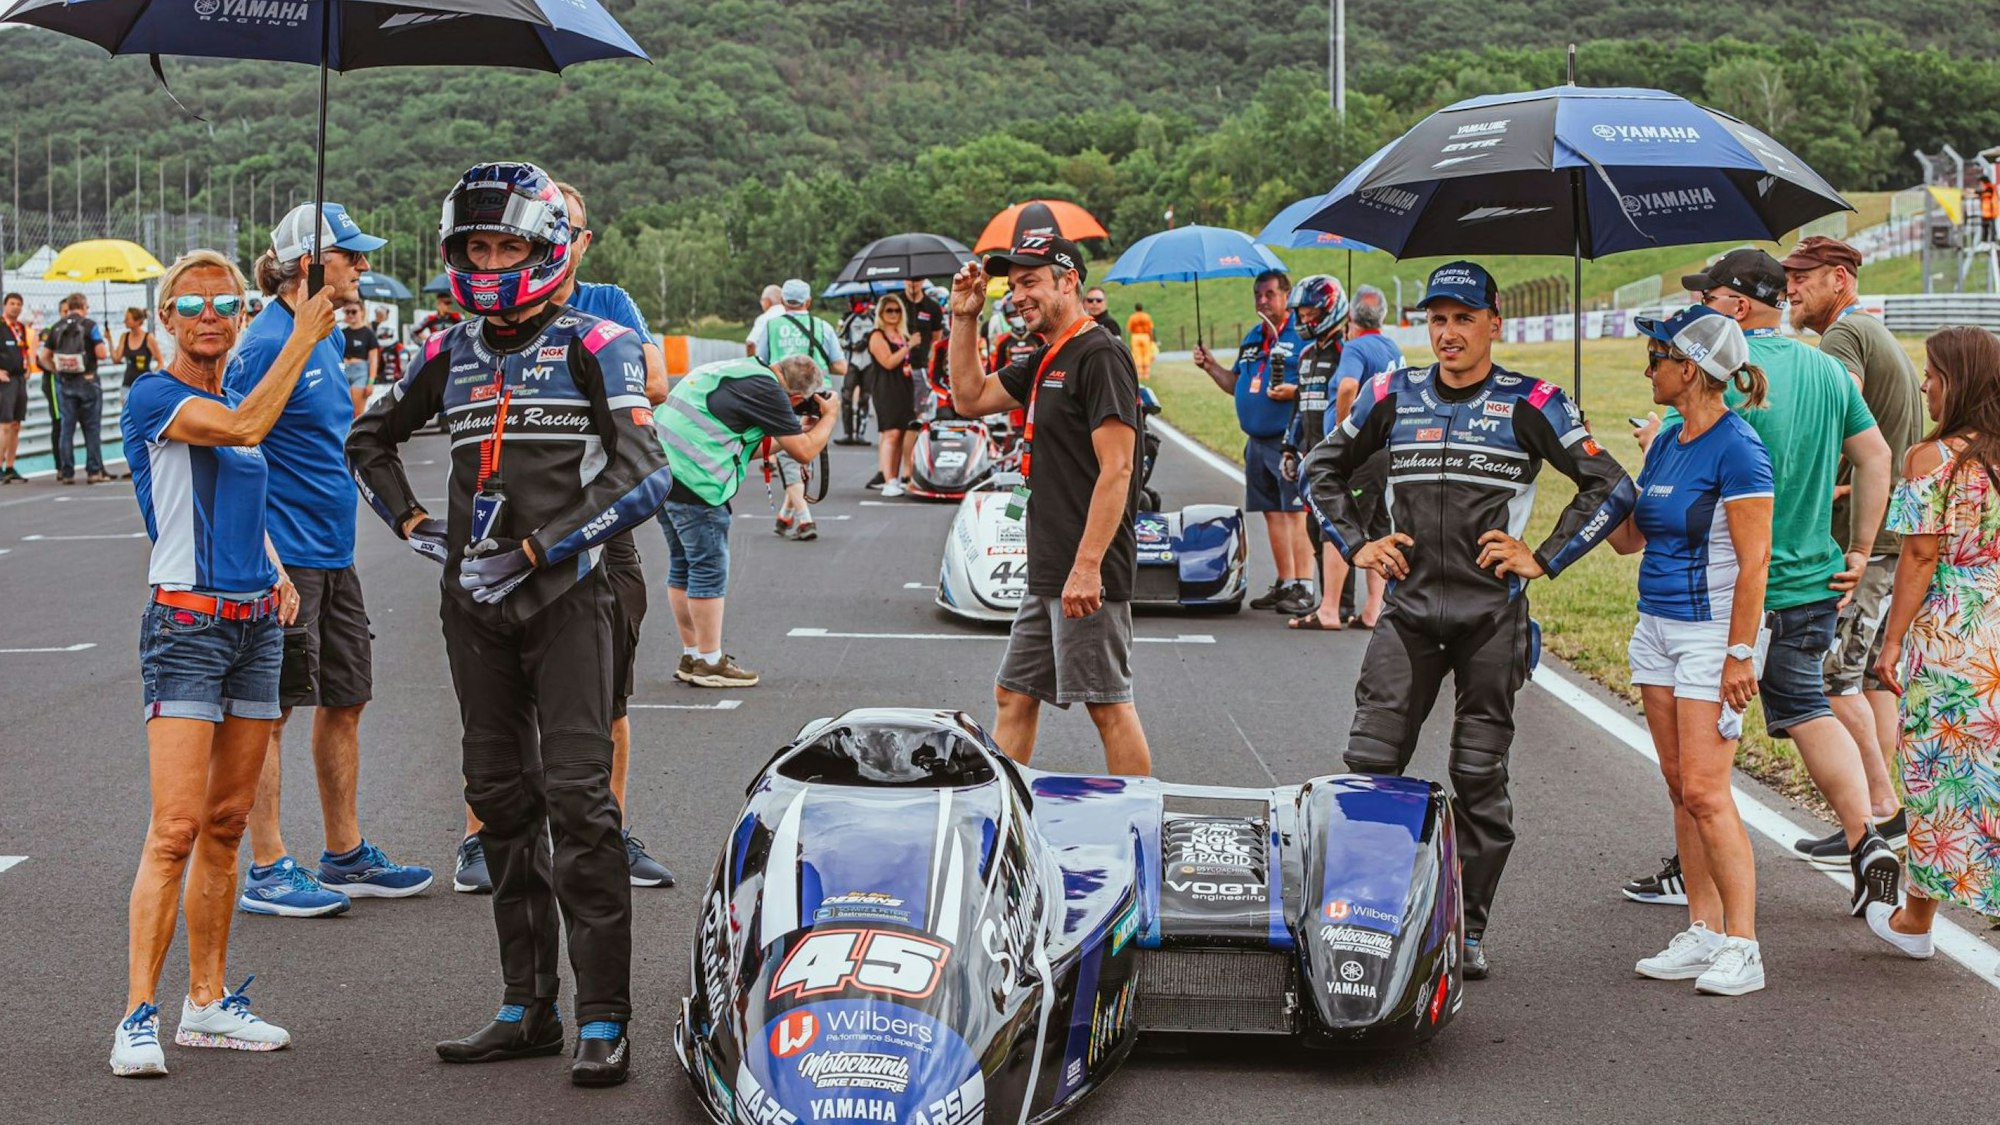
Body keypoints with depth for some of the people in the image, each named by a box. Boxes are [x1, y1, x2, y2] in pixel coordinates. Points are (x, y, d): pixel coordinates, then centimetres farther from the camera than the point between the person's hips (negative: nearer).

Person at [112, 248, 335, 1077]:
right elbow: (246, 427, -25)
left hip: (256, 626, 8)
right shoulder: (152, 397, -8)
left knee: (226, 824, 11)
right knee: (176, 829, -14)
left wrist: (277, 575, 12)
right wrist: (305, 334, -20)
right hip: (187, 625, -8)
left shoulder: (234, 399, 15)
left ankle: (208, 1002, 18)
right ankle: (139, 1017, -14)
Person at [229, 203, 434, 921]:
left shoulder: (328, 336, 13)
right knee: (271, 709, -3)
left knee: (345, 701, 13)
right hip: (284, 556, -9)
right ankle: (268, 870, 3)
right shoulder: (267, 343, -14)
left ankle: (345, 856, 22)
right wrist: (266, 560, -22)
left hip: (334, 552, 9)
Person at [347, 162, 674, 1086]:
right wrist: (414, 526, 13)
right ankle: (529, 1008, 17)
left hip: (565, 600, -6)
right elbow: (368, 438, 27)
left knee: (577, 799, -11)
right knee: (501, 802, 9)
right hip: (474, 606, 6)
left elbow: (644, 480, -13)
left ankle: (604, 1019, -8)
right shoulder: (452, 354, 11)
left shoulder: (595, 347, -4)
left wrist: (532, 552, -14)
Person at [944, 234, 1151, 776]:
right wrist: (965, 319, 15)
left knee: (1109, 706, -7)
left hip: (1087, 575, -10)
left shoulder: (1100, 356, -13)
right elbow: (971, 398, 27)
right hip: (1047, 573, 10)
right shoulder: (1046, 362, 17)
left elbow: (1116, 470, -20)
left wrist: (1087, 567, -25)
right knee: (1013, 696, 13)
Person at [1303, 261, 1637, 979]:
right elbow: (1323, 469, 21)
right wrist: (1355, 545, 9)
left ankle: (1468, 930, 11)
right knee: (1370, 762, -5)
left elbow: (1611, 488, 1)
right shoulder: (1393, 396, 7)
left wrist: (1543, 559, -4)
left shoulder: (1532, 405, -1)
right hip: (1409, 604, 2)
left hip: (1492, 610, -2)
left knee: (1480, 776, 3)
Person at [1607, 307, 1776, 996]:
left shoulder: (1736, 450, -15)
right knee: (1680, 788, 8)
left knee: (1706, 790, -11)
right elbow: (1629, 538, 16)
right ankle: (1703, 934, 14)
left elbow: (1754, 560, -17)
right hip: (1659, 628, 9)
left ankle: (1742, 946, -6)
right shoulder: (1664, 446, 11)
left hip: (1714, 634, -9)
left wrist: (1739, 653, -20)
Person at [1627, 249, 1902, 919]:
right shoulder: (1828, 370, 7)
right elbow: (1876, 457, 12)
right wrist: (1860, 550, 16)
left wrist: (1653, 436, 4)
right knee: (1806, 709, 17)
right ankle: (1865, 841, 3)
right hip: (1812, 581, 6)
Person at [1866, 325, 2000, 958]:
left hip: (1945, 642, -4)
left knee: (1939, 772, 7)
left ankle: (1915, 919, 20)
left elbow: (1920, 558, -12)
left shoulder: (1932, 459, -11)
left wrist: (1893, 640, -6)